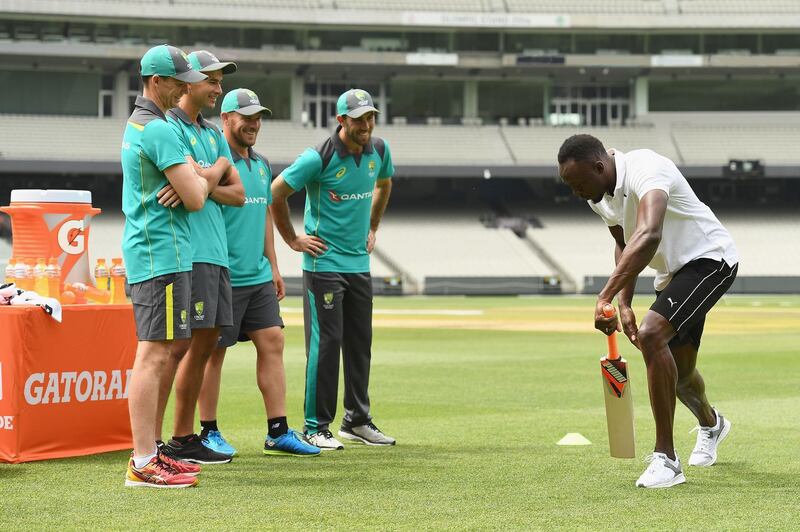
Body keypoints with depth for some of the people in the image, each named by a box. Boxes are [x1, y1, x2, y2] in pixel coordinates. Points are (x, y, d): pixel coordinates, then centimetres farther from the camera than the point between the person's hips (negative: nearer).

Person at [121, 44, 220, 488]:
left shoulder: (136, 124, 18)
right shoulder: (160, 130, -15)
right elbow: (195, 198, -18)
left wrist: (195, 178, -2)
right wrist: (207, 178, 4)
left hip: (148, 249, 11)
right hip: (161, 253, -11)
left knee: (176, 346, 16)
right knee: (155, 353, -12)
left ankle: (148, 452, 19)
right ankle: (143, 464, -14)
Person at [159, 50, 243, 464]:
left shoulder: (212, 133, 20)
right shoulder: (169, 127, -6)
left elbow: (238, 193, 12)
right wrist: (220, 166, 1)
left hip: (215, 251, 9)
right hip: (186, 253, -9)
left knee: (206, 342, 10)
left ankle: (184, 438, 17)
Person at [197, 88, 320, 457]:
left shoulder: (262, 165, 16)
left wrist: (273, 267, 21)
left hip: (259, 277, 8)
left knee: (272, 343, 4)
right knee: (214, 352, 0)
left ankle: (278, 432, 7)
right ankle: (209, 433, 8)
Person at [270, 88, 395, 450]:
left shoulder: (379, 150, 4)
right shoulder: (319, 158, -16)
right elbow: (276, 193, -9)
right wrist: (293, 240, -4)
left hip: (360, 265, 6)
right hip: (324, 264, -6)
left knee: (361, 343, 10)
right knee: (325, 343, -7)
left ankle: (357, 421, 21)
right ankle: (316, 427, -1)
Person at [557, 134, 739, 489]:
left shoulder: (644, 170, -31)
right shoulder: (600, 196, -2)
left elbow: (648, 235, -48)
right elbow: (624, 245, 15)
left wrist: (606, 295, -55)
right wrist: (624, 303, 1)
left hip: (709, 259, -9)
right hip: (672, 273, 9)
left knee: (651, 335, -29)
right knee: (678, 372, 18)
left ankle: (665, 458, -24)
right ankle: (710, 424, 54)